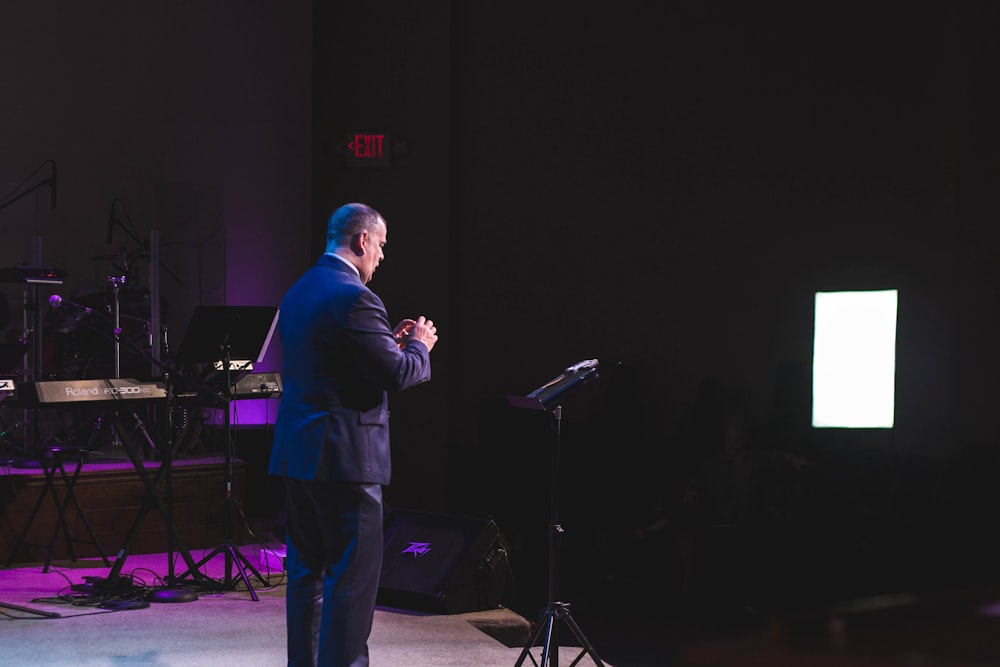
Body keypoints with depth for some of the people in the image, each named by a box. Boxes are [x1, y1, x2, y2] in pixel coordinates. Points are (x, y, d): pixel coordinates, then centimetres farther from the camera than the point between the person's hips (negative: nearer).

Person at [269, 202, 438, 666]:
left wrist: (390, 342, 20)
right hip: (345, 455, -9)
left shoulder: (299, 292, 13)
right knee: (353, 576, -3)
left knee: (306, 572, 15)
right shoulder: (354, 298, -16)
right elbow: (396, 375, -16)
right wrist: (418, 345, 3)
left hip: (296, 453, 9)